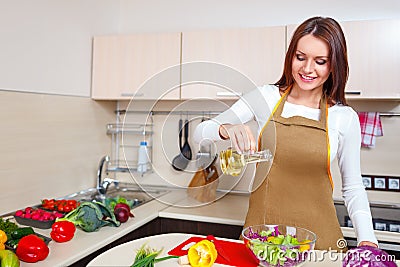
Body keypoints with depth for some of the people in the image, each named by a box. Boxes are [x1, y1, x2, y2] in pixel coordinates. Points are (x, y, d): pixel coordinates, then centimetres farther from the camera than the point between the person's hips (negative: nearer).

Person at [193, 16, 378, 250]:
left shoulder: (344, 118, -3)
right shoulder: (266, 97, -4)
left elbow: (353, 187, 5)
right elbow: (201, 132, -6)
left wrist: (367, 239, -8)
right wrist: (226, 129, -27)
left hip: (318, 236, 0)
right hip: (260, 229, 0)